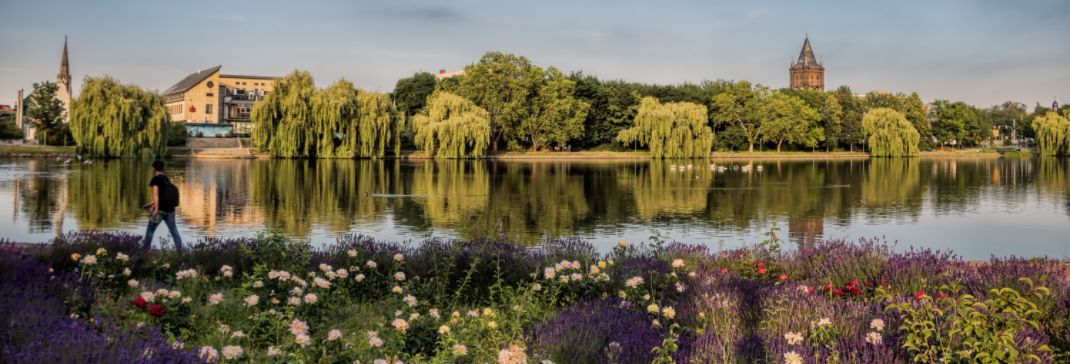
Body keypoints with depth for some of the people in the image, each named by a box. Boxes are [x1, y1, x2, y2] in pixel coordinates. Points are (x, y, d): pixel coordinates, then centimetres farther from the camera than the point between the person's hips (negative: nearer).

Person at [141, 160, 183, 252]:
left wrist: (156, 208, -24)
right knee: (174, 230, 6)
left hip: (160, 209, -6)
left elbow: (155, 194, -17)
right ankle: (180, 250, 1)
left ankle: (145, 249, 10)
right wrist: (150, 204, 33)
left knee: (150, 230, 6)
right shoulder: (166, 179, 18)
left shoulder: (156, 179, -5)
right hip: (170, 209, 6)